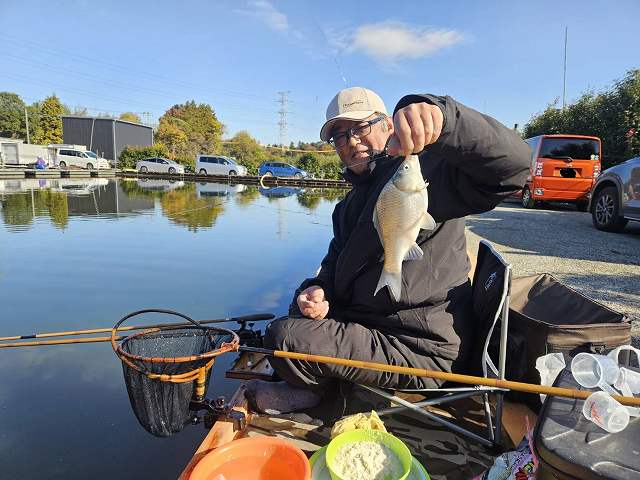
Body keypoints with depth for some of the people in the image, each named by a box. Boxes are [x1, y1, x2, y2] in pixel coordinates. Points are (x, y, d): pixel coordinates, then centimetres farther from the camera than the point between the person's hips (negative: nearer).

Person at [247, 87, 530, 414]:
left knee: (284, 336, -18)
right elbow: (334, 264, 15)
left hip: (422, 353, -9)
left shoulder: (428, 170, -16)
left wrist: (441, 115, -47)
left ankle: (312, 390, 13)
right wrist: (316, 291, -8)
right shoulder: (351, 204, 15)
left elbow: (512, 165, -32)